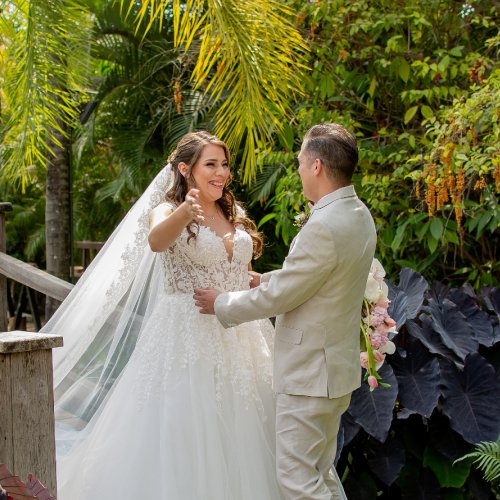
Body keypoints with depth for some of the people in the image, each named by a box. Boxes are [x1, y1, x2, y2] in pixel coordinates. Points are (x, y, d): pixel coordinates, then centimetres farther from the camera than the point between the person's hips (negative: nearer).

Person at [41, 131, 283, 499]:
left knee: (237, 433, 9)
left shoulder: (234, 216, 14)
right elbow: (156, 241, -31)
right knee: (185, 437, -5)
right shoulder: (167, 212, -5)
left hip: (239, 340, 6)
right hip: (188, 337, -6)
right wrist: (185, 212, -50)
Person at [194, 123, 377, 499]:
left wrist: (222, 304, -4)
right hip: (336, 365, 10)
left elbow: (278, 297, -18)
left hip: (310, 373, -10)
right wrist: (262, 280, 17)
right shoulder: (358, 215, 5)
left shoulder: (323, 227, -25)